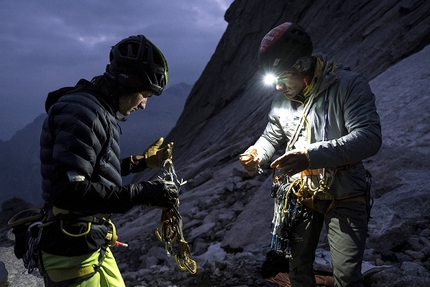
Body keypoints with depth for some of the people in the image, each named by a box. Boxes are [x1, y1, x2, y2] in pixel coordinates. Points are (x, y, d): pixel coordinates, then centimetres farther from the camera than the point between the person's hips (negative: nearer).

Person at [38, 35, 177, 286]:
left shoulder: (99, 112, 11)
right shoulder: (82, 111, -21)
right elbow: (69, 190, -28)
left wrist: (142, 162, 19)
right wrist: (141, 194, -26)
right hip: (72, 255, -9)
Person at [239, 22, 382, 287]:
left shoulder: (349, 86, -18)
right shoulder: (282, 99, 0)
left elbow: (369, 138, -28)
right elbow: (271, 137, 13)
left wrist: (311, 156, -38)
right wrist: (256, 154, -11)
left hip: (344, 197, -5)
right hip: (301, 196, 5)